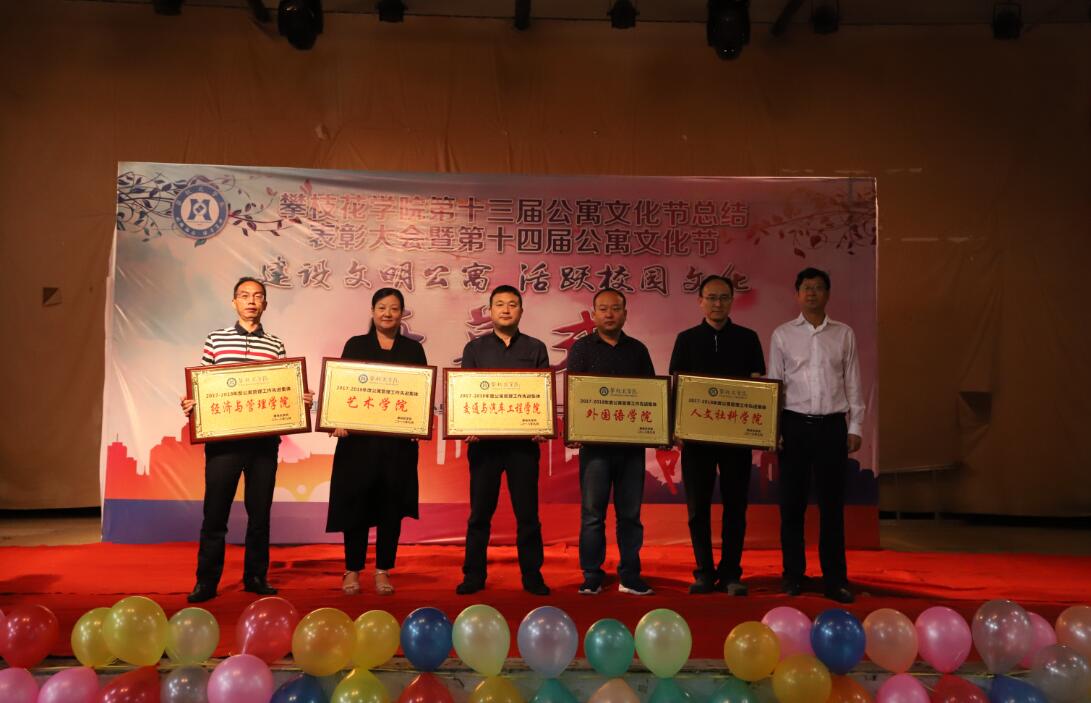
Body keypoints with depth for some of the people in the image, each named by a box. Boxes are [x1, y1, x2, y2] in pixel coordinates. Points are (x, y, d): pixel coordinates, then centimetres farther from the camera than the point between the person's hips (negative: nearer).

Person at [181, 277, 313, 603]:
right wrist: (190, 404, -12)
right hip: (223, 437, -1)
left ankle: (256, 577, 21)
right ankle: (206, 581, 14)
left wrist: (301, 400, -9)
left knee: (260, 511, 8)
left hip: (264, 439, 2)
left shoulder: (275, 345, 10)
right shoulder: (216, 339, 7)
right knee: (215, 511, 2)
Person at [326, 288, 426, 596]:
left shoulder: (413, 349, 10)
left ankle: (383, 571, 16)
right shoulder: (356, 345, 8)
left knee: (392, 505, 5)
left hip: (399, 439, 1)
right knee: (356, 502, 3)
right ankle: (352, 570, 16)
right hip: (359, 437, -1)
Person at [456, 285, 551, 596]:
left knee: (527, 512, 4)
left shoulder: (535, 348, 10)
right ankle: (474, 575, 15)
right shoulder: (475, 348, 11)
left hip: (523, 441, 0)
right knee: (480, 512, 6)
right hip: (484, 440, 0)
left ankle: (532, 576, 14)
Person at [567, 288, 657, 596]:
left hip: (632, 443, 2)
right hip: (595, 442, -2)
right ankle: (592, 577, 11)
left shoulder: (637, 350, 12)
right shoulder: (581, 348, 5)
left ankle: (629, 577, 16)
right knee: (592, 513, 2)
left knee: (630, 513, 7)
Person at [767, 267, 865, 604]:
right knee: (791, 503, 4)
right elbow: (773, 384, 5)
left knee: (832, 504, 4)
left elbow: (853, 383, 8)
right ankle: (793, 576, 16)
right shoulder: (782, 334, 4)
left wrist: (855, 426, 3)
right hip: (794, 424, 0)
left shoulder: (844, 334, 7)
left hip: (832, 425, 0)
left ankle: (835, 579, 14)